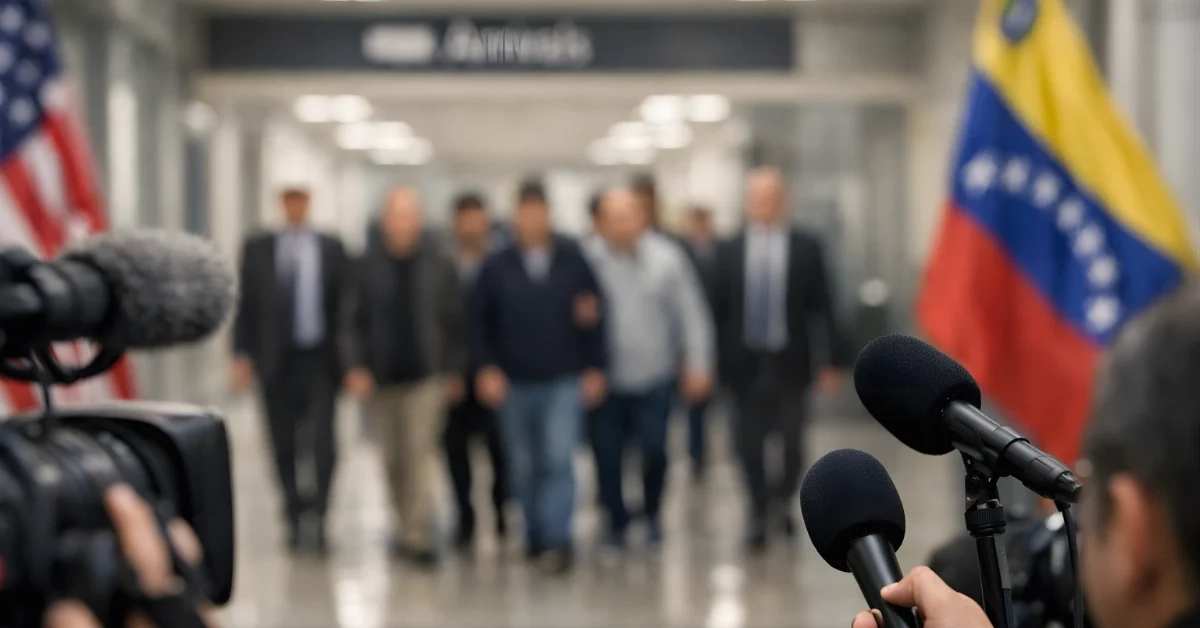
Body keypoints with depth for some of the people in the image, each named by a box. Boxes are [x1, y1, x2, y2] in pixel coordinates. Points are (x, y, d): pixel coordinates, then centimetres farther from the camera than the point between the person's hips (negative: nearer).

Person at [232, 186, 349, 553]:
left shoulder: (331, 250, 6)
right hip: (275, 359, 1)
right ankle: (295, 519, 16)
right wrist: (242, 355, -1)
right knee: (284, 446, 5)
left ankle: (316, 515, -8)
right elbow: (246, 305, 7)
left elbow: (343, 304, 7)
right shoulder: (258, 249, 7)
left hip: (319, 360, -1)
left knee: (322, 441, -13)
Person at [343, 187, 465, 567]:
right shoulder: (368, 265, 3)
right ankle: (409, 525, 26)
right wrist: (359, 367, -4)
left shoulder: (439, 265, 2)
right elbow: (359, 321, 4)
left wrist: (454, 372, 2)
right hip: (382, 377, 2)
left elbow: (453, 322, 4)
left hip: (426, 376, -2)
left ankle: (419, 534, -11)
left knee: (421, 451, -11)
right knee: (392, 457, 9)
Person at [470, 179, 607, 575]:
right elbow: (479, 321, 5)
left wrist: (594, 368, 2)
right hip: (513, 383, 2)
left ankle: (558, 541, -9)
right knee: (522, 468, 9)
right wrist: (487, 368, -4)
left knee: (559, 461, -11)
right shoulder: (497, 267, 1)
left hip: (564, 382, -2)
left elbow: (594, 313, 4)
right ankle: (535, 537, 23)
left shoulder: (573, 261, 0)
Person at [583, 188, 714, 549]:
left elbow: (692, 315, 3)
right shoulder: (590, 257, -5)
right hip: (606, 379, 0)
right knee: (607, 454, 1)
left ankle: (652, 512, 23)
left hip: (653, 375, 0)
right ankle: (617, 521, 22)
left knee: (654, 449, -4)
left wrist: (698, 365, 0)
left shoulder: (667, 258, -2)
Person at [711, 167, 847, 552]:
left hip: (789, 363, -1)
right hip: (745, 362, 1)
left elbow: (821, 308, 0)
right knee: (750, 447, 3)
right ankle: (761, 516, 16)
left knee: (792, 443, 1)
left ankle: (782, 502, 27)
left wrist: (829, 362, -4)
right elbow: (719, 310, 3)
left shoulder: (806, 249, 1)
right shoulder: (729, 252, 3)